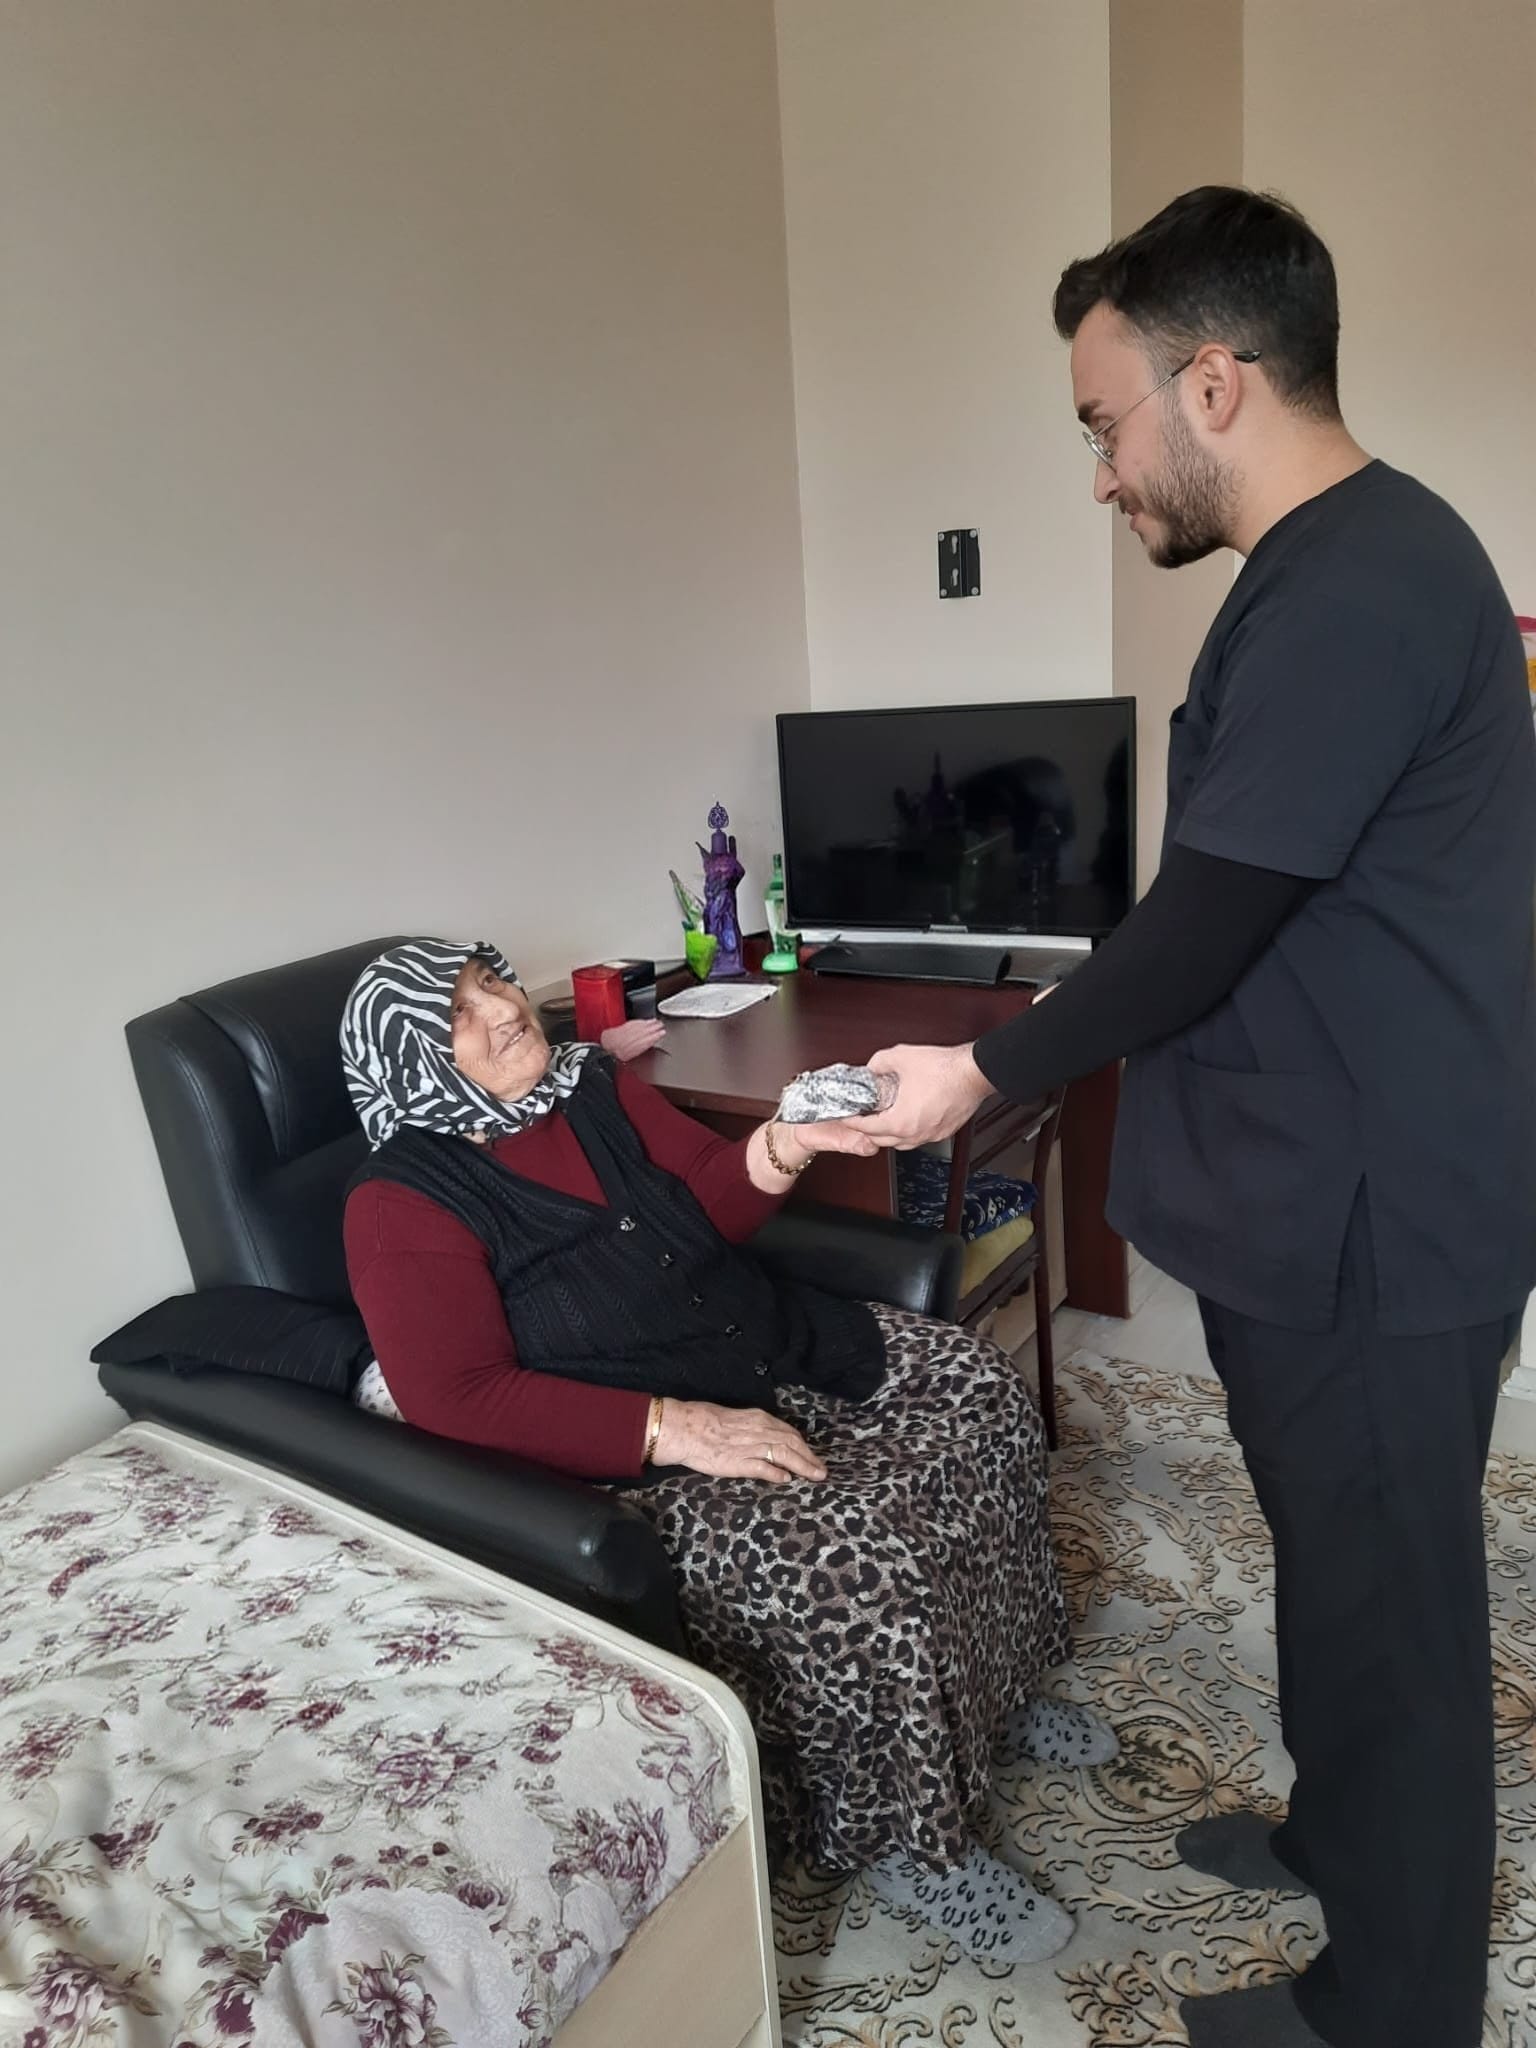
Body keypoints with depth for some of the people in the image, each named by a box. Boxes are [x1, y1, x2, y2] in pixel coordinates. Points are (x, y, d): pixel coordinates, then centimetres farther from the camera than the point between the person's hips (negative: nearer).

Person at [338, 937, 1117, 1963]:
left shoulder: (592, 1082, 5)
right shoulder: (401, 1204, -14)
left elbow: (712, 1207, 8)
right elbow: (458, 1398, -22)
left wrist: (779, 1148, -15)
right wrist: (676, 1429, -27)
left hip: (780, 1347, 8)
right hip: (645, 1453, -7)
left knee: (986, 1391, 0)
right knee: (858, 1565, -26)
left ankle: (993, 1687, 19)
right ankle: (906, 1838, 3)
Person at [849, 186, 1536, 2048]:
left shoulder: (1352, 589, -21)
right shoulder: (1345, 564, 12)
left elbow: (1200, 926, -22)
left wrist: (985, 1074, -8)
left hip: (1377, 1218, -10)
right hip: (1330, 1196, 10)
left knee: (1386, 1602, 9)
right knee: (1343, 1563, 24)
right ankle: (1338, 1844, 47)